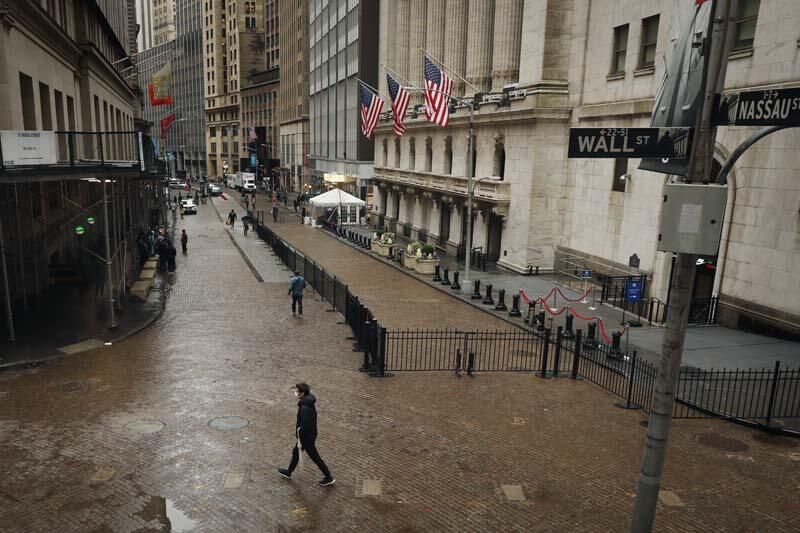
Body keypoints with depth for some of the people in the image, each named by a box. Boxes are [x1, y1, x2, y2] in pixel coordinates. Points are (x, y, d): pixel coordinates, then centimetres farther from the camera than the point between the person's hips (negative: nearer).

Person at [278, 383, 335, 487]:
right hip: (311, 434, 10)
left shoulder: (305, 408, -33)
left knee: (315, 457, 8)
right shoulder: (308, 401, -4)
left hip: (307, 437, -10)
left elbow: (304, 426, -30)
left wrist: (300, 441, -20)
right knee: (295, 452, 26)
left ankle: (329, 478, 22)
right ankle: (288, 472, 48)